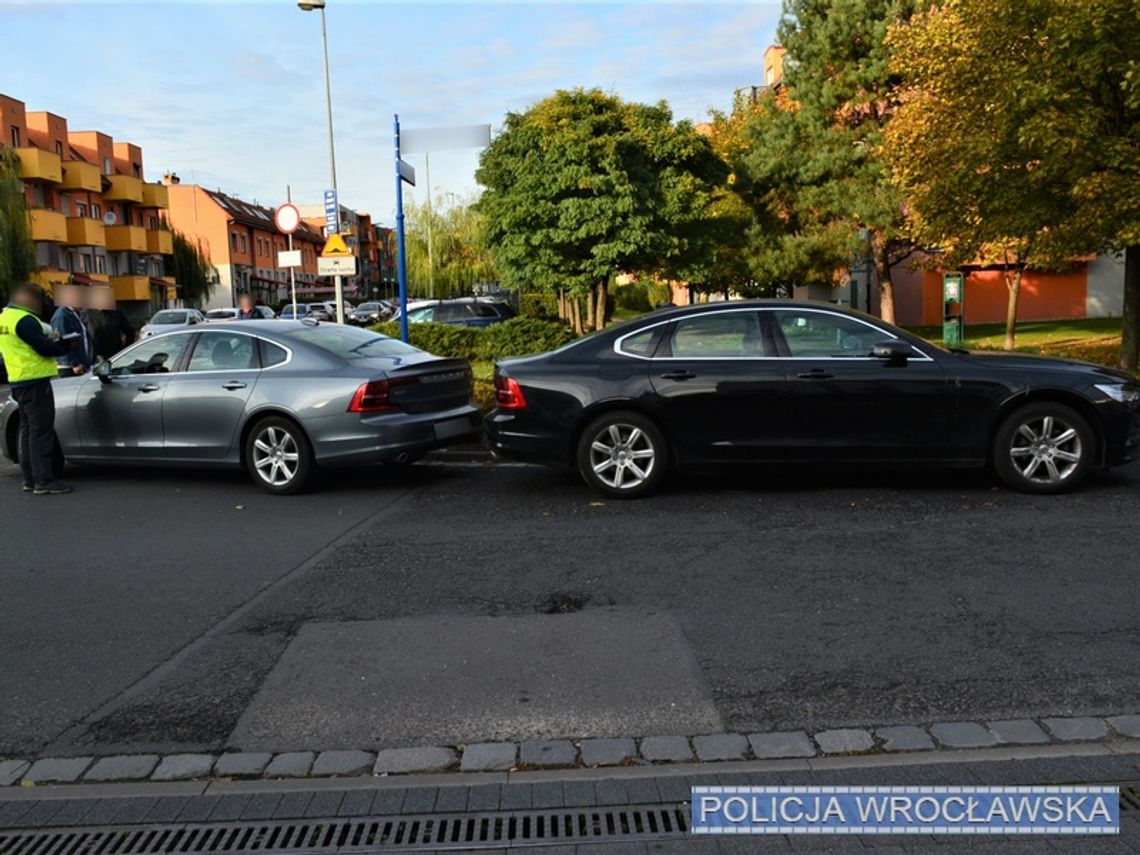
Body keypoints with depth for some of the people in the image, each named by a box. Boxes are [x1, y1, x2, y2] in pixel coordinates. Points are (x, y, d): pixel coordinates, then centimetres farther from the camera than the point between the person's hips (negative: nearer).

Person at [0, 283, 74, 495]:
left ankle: (31, 479, 19)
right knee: (41, 432, -8)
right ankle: (44, 481, -8)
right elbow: (45, 348, -20)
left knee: (28, 430, 14)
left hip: (19, 382, 10)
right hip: (35, 382, -10)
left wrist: (49, 338, 4)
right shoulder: (24, 320, -17)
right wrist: (63, 344, -3)